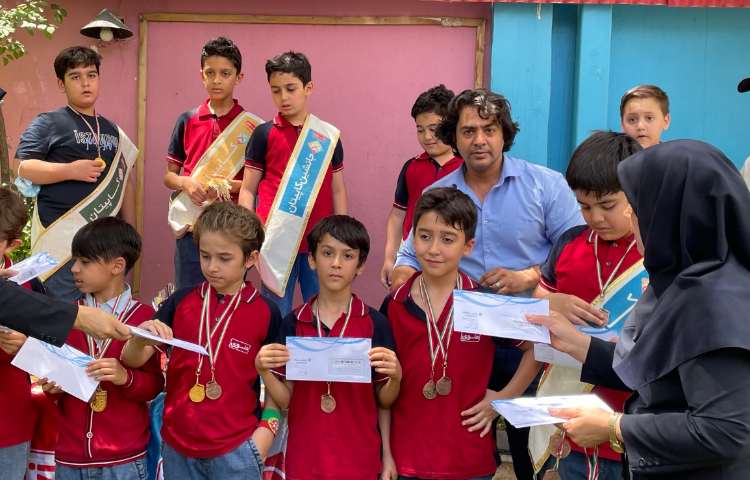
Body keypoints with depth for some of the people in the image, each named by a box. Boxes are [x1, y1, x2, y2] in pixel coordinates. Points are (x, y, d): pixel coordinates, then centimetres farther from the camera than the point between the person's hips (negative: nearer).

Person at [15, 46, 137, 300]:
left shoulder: (112, 130, 18)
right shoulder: (48, 123, 0)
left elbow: (125, 181, 21)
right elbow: (23, 168, -9)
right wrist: (71, 170, -19)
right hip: (61, 234, -5)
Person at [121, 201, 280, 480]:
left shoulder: (266, 313, -6)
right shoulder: (180, 302, 0)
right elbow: (133, 361, 0)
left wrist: (267, 428, -8)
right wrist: (141, 337, -19)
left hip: (235, 449, -2)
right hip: (177, 446, 3)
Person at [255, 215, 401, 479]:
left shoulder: (375, 323, -5)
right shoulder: (293, 322, -1)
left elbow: (384, 400, 1)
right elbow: (285, 400, 1)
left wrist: (395, 376, -18)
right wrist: (264, 370, -15)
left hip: (357, 457, -1)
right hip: (304, 455, 1)